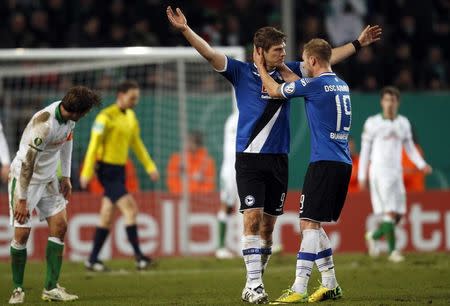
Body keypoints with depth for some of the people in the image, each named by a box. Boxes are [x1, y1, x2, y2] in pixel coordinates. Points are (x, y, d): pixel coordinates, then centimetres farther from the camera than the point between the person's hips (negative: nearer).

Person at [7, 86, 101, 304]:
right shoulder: (45, 124, -33)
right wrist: (22, 200, -24)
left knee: (59, 225, 0)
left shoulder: (68, 115, -8)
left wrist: (66, 177, 15)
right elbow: (28, 163, -28)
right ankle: (17, 290, 6)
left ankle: (51, 288, 2)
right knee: (22, 232, -8)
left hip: (48, 177, 8)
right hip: (25, 177, -8)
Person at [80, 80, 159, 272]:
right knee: (130, 209, -15)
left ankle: (93, 260, 16)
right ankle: (138, 257, -16)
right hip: (107, 170, -8)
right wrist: (86, 173, -17)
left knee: (107, 217, 10)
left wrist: (150, 167, 18)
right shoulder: (106, 117, -14)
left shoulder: (130, 116, 12)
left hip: (119, 170, 8)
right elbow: (94, 146, -15)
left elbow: (136, 143, 22)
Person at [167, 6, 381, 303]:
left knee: (268, 223, 5)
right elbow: (209, 53, -8)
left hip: (278, 159, 4)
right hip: (249, 158, -4)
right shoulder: (241, 72, 1)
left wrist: (358, 43, 18)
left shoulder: (288, 72, 10)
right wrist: (185, 29, -21)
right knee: (253, 217, -13)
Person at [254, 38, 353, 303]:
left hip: (324, 162, -9)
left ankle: (299, 289, -18)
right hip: (344, 164, 9)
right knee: (314, 225, 15)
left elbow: (275, 91, 6)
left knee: (309, 224, -11)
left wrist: (262, 67, 20)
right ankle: (331, 285, 17)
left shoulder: (316, 84, -10)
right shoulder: (342, 85, 15)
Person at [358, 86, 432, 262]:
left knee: (398, 215, 4)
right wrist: (362, 176, -2)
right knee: (389, 212, -15)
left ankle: (374, 236, 25)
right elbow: (365, 150, 0)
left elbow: (410, 148, 16)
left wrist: (422, 165, 0)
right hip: (379, 171, -5)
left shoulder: (403, 123, 9)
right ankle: (392, 251, -7)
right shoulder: (372, 123, -3)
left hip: (396, 172, 5)